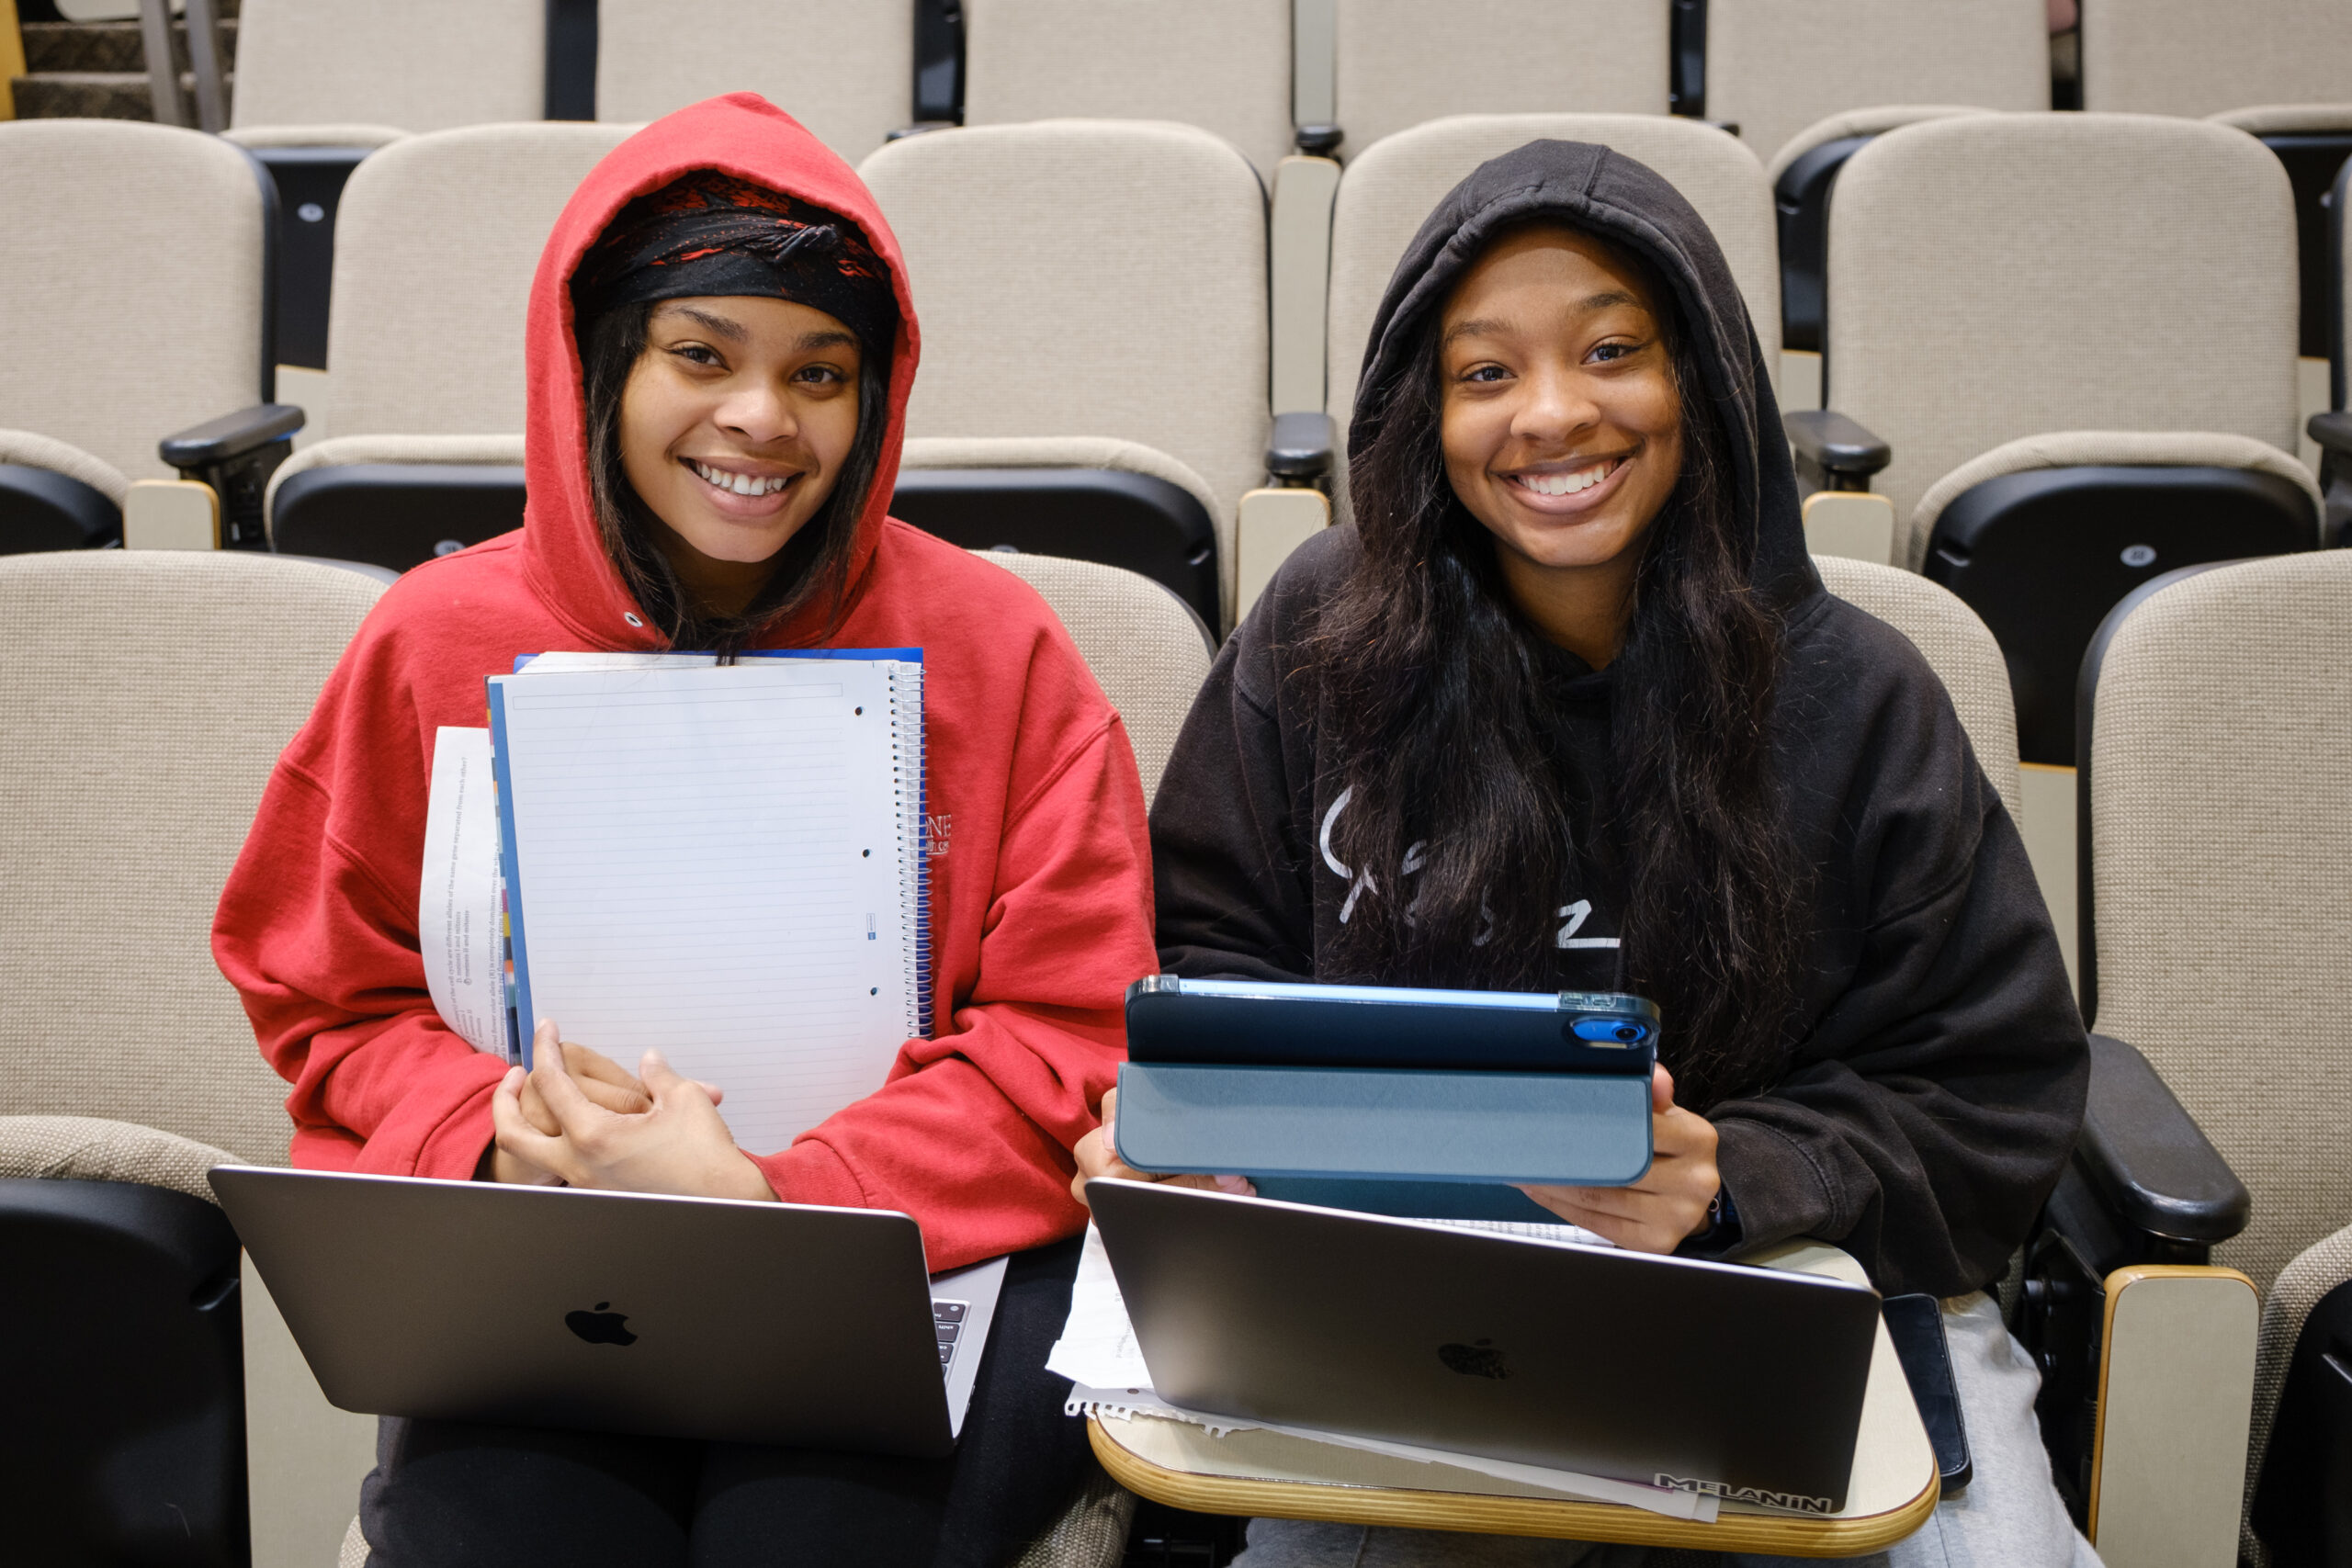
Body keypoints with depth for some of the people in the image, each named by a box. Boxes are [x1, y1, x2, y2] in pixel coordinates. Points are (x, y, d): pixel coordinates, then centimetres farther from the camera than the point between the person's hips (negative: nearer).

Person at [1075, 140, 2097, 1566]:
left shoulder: (1856, 698, -3)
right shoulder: (1327, 634, 1)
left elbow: (1990, 1096, -2)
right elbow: (1220, 947, 10)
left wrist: (1727, 1182, -19)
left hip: (1801, 1288, 0)